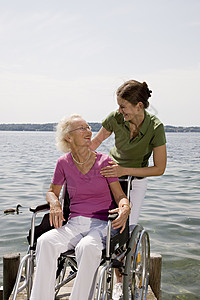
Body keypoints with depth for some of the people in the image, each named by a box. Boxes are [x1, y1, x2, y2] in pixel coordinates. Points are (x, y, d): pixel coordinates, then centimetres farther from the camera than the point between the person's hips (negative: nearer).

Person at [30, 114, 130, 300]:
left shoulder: (104, 161, 0)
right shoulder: (64, 163, 6)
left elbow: (120, 196, 3)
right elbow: (52, 192, 19)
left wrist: (125, 208, -21)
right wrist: (54, 204, -5)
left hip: (102, 224, -2)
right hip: (74, 223, 2)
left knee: (87, 247, -37)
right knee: (45, 242, -29)